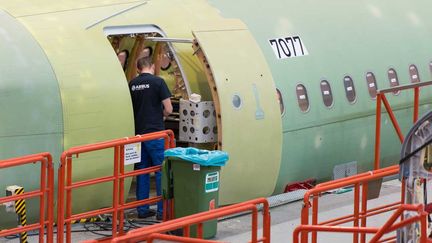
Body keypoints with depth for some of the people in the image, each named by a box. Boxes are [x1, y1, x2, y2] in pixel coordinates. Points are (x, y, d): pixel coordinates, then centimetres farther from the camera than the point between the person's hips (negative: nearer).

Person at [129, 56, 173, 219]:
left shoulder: (132, 84, 6)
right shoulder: (157, 82, -9)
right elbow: (168, 109, -9)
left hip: (138, 132, 5)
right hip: (155, 132, -5)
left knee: (142, 171, 12)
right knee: (161, 171, 0)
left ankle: (142, 210, 13)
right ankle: (162, 210, -1)